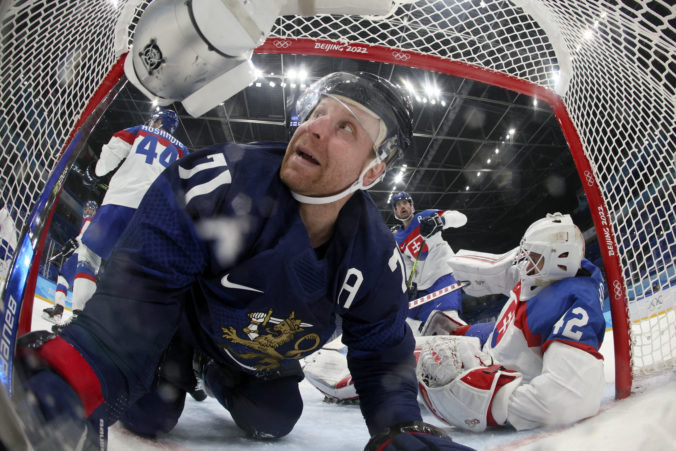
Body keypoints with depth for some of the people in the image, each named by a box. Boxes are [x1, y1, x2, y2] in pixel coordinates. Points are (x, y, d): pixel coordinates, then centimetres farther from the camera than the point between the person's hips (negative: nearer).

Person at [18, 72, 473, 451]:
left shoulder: (377, 256, -24)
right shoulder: (218, 179, -37)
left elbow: (382, 351, -13)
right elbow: (142, 287, -40)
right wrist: (74, 380, -54)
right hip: (183, 316, -3)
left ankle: (216, 375, 39)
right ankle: (181, 371, 27)